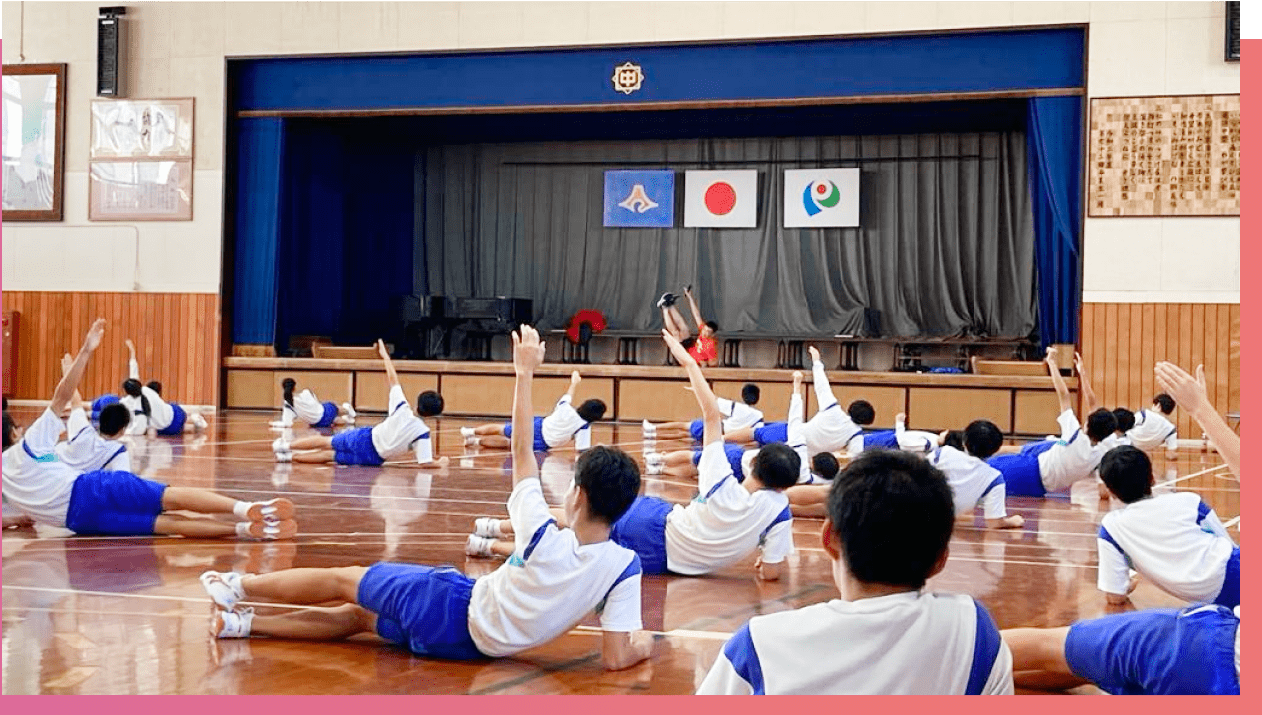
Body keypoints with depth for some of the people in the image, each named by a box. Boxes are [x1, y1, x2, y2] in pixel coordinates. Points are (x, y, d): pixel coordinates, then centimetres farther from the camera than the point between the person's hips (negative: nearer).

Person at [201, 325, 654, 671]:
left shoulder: (544, 536, -26)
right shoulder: (625, 567, -22)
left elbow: (521, 453, -14)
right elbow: (617, 659, -23)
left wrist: (525, 373, -6)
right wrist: (640, 644, -1)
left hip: (451, 608, -5)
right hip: (477, 647, 5)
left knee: (342, 580, 18)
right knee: (359, 615, 24)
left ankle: (239, 586, 40)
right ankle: (245, 623, 33)